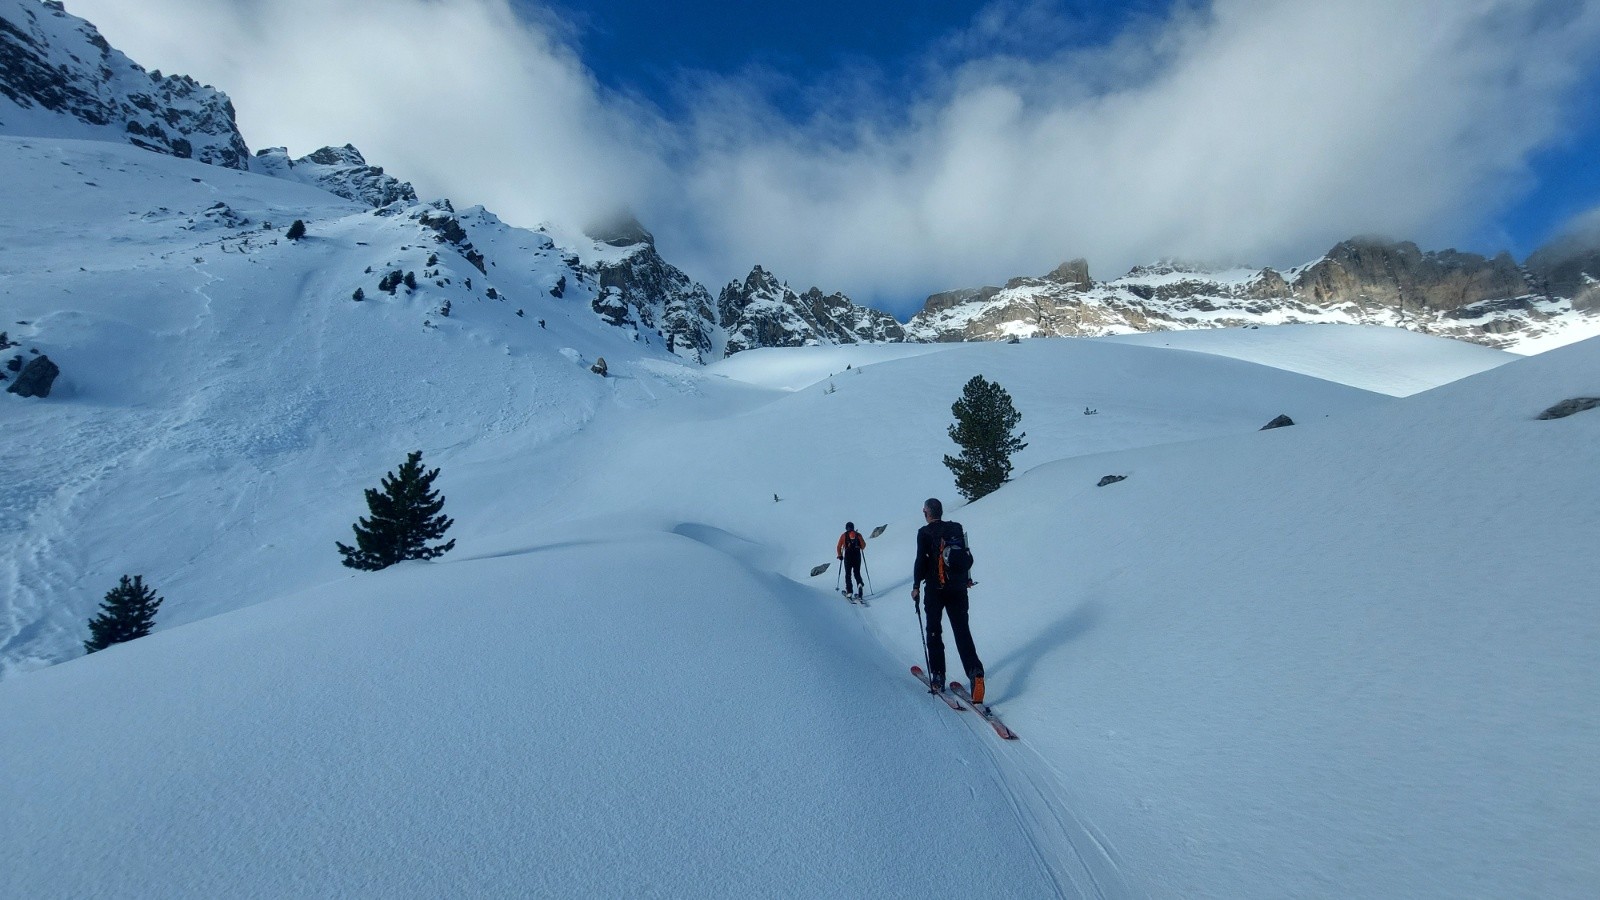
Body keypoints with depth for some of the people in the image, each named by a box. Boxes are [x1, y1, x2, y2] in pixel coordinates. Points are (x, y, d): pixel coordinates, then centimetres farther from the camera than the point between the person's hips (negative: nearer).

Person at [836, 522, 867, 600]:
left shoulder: (843, 535, 3)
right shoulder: (858, 535, 5)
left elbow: (839, 547, 3)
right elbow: (863, 545, 4)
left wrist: (839, 555, 16)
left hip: (848, 556, -1)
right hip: (857, 556, 1)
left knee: (848, 573, 8)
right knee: (857, 573, 11)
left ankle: (849, 591, 1)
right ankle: (859, 584, -16)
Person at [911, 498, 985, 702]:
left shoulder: (924, 532, -9)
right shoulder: (956, 528, 4)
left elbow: (921, 560, -12)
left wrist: (916, 586, -3)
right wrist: (966, 578, 25)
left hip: (935, 588, -3)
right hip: (957, 587, 4)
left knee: (934, 631, 9)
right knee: (962, 630, 6)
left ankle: (937, 677, 10)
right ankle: (974, 670, -12)